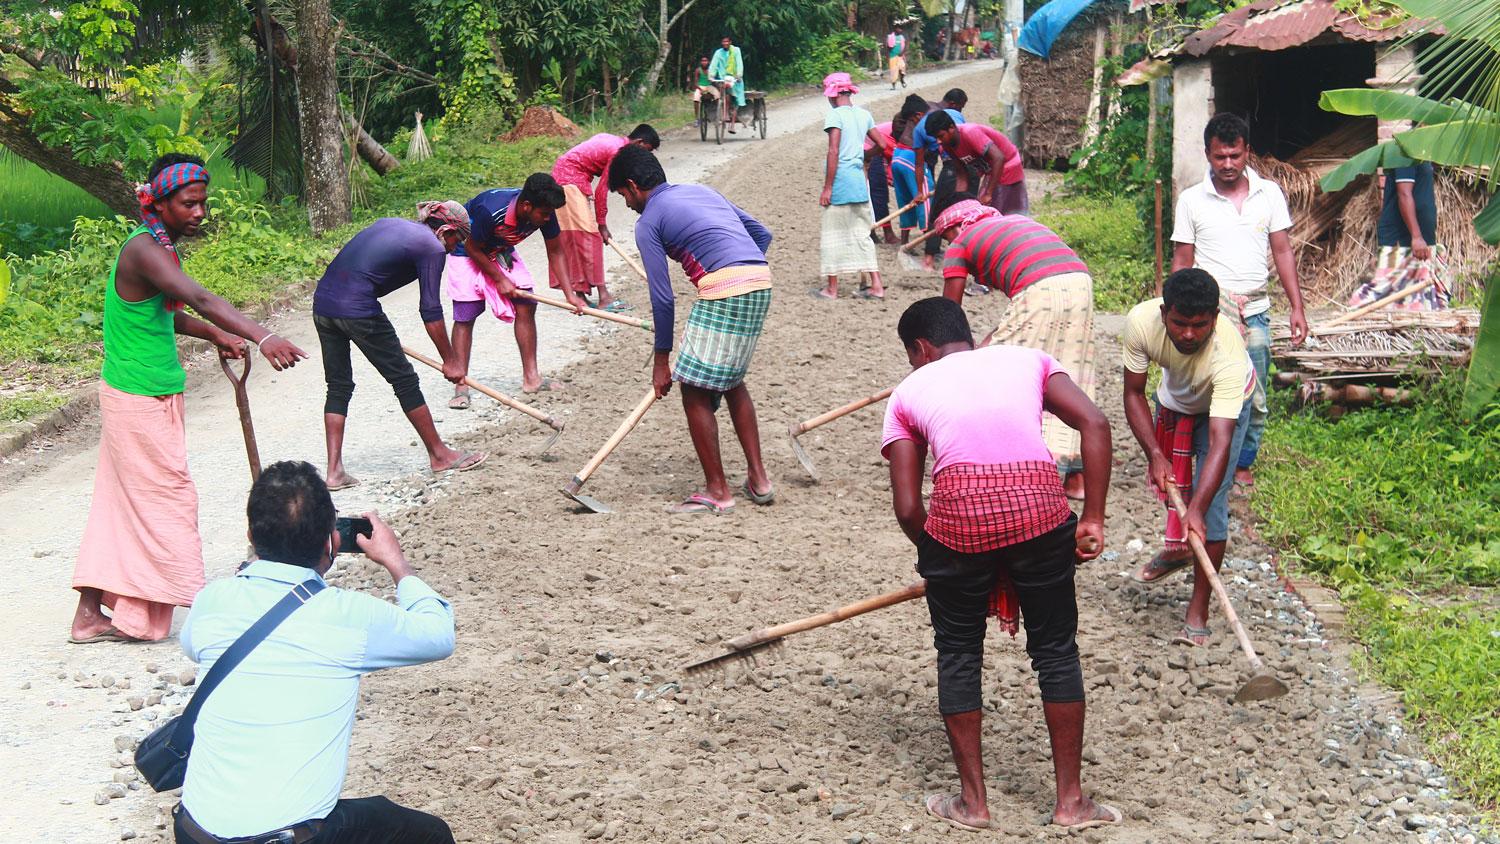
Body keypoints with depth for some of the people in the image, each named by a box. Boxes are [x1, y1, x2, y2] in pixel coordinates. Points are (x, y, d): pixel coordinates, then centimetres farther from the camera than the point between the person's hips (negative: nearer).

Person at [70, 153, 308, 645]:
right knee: (169, 498, -2)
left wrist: (216, 335, 16)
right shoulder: (144, 249, -21)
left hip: (150, 397, 10)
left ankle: (90, 614, 19)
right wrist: (261, 337, -49)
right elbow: (198, 298, -38)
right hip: (140, 400, -10)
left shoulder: (162, 248, 10)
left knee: (120, 503, 12)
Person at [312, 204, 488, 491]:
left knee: (338, 386, 15)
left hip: (323, 301, 8)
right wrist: (450, 361, 7)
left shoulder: (389, 224, 23)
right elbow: (431, 313, -2)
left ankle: (334, 471, 12)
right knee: (404, 380, 7)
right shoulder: (433, 247, 0)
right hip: (357, 308, -8)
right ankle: (439, 455, 20)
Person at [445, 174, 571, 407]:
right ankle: (461, 388, -7)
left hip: (501, 252, 6)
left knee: (526, 307, -4)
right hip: (467, 252, -6)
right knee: (464, 317, -10)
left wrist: (570, 294, -14)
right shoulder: (491, 211, -39)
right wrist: (500, 280, -17)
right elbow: (473, 248, -22)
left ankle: (531, 378, 4)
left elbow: (555, 253, -9)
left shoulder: (544, 211, -22)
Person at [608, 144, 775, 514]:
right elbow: (762, 234, 23)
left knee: (694, 390, 3)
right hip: (761, 281, 8)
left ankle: (717, 491, 7)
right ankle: (758, 479, 24)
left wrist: (661, 359, 7)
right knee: (732, 381, 23)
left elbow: (662, 297, 0)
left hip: (723, 290, -8)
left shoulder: (648, 223, 3)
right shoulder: (701, 190, 25)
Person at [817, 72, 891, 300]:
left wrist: (827, 187, -16)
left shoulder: (835, 115, -11)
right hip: (859, 179, 7)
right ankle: (876, 285, 10)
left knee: (833, 234, 4)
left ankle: (832, 288, 10)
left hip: (840, 178, -6)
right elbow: (882, 145, 12)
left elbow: (833, 152, -17)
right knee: (861, 232, 14)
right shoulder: (864, 114, 9)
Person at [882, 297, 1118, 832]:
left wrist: (938, 560, 27)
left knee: (958, 653, 19)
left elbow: (907, 508, 11)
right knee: (1056, 651, 17)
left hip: (958, 512, -1)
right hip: (1040, 507, 1)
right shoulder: (1027, 358, 25)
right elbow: (1094, 423, 6)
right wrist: (1092, 520, 6)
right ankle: (1070, 801, 24)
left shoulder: (909, 391, 21)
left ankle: (972, 802, 25)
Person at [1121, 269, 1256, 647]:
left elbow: (1221, 442, -49)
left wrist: (1197, 510, -57)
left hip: (1225, 403, -4)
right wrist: (1155, 455, -32)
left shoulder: (1228, 356, -45)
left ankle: (1198, 612, -9)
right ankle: (1179, 548, 51)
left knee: (1211, 500, -16)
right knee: (1166, 479, 20)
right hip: (1174, 397, 4)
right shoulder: (1141, 321, -36)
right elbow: (1134, 394, -21)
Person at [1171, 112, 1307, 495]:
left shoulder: (1270, 194, 6)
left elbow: (1283, 253, 9)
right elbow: (1182, 261, 4)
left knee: (1254, 399, 6)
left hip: (1254, 314, 2)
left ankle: (1243, 467, 21)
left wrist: (1297, 308, 3)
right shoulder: (1191, 200, 1)